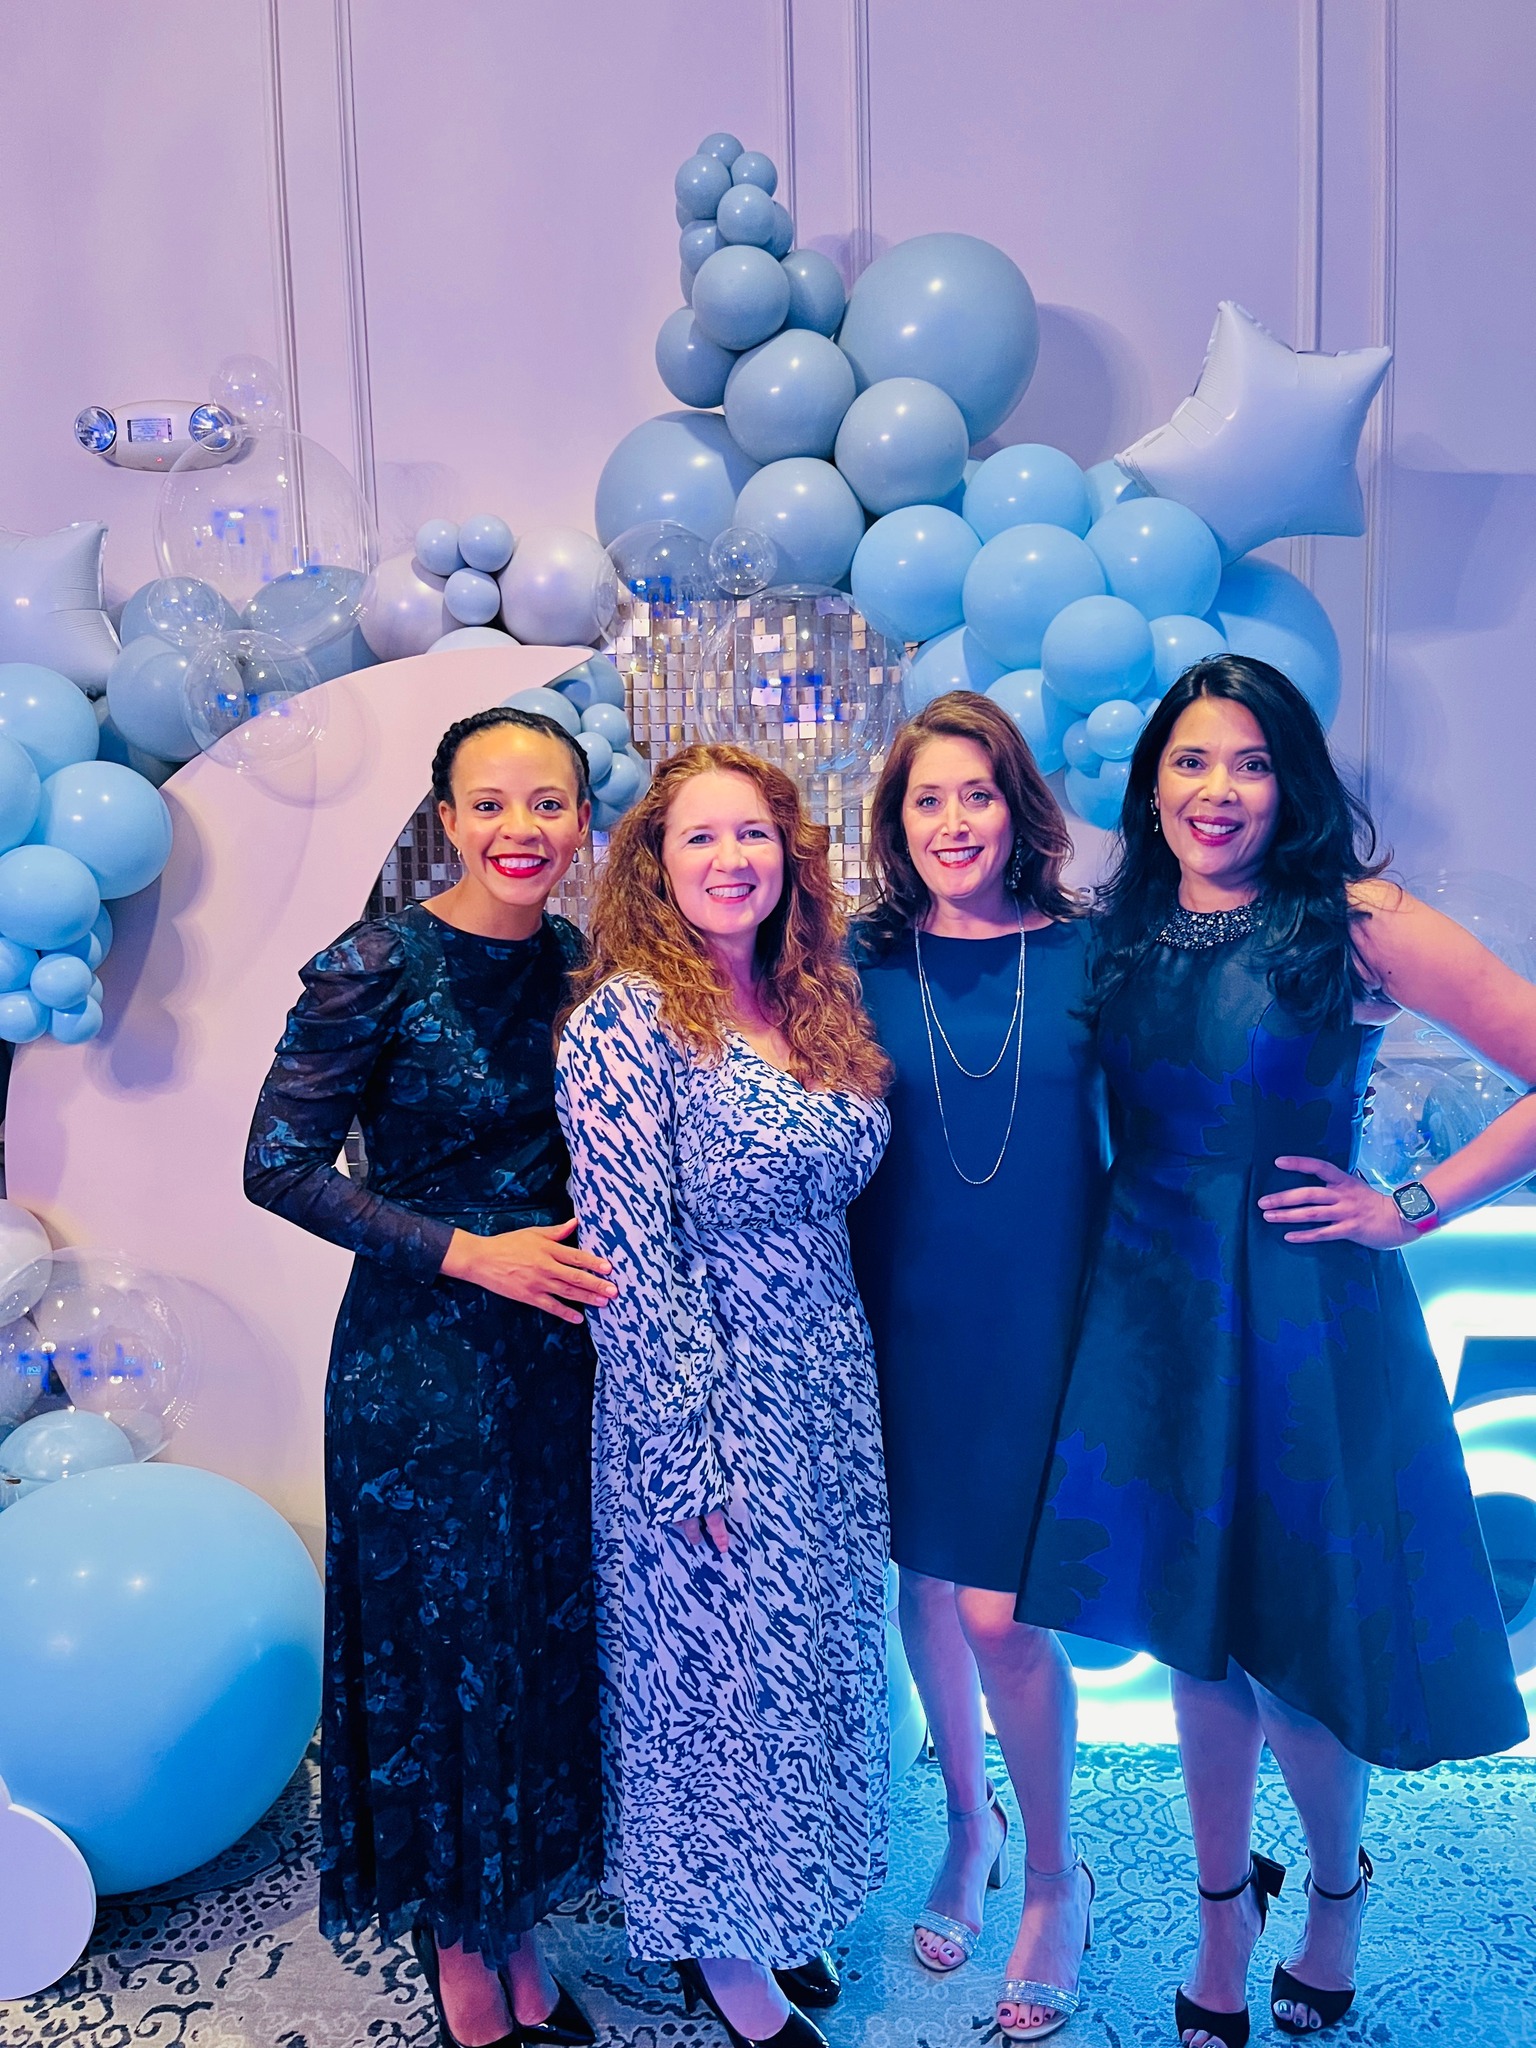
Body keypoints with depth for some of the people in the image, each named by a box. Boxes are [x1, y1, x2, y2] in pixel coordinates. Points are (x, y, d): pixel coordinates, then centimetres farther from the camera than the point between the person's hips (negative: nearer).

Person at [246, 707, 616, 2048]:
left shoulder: (584, 966, 3)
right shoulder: (378, 965, -13)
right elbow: (280, 1165, -13)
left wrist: (594, 1258, -3)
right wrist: (464, 1251, -18)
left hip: (566, 1351, 5)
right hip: (423, 1364, -5)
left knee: (552, 1641, 14)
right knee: (444, 1650, 8)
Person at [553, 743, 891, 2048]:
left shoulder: (815, 1003, 4)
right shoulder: (628, 1020, -17)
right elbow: (631, 1257, -19)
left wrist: (850, 1386, 10)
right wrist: (694, 1450, -17)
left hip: (835, 1387, 7)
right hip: (711, 1397, -7)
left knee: (818, 1660, 20)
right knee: (721, 1671, 11)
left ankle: (779, 1912, 44)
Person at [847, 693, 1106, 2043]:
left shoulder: (1086, 954, -4)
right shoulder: (864, 964, -2)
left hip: (1042, 1324, -2)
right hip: (904, 1322, 2)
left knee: (999, 1613, -2)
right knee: (925, 1586, 15)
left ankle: (1055, 1879, 25)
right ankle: (968, 1825, 42)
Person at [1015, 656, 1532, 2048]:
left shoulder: (1357, 925, -10)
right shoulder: (1120, 940, 3)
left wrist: (1410, 1208, -12)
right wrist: (1130, 1233, 1)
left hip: (1306, 1317, -3)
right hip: (1153, 1312, 4)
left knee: (1296, 1641, 7)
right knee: (1194, 1627, 15)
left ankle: (1338, 1889, 40)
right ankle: (1225, 1921, 38)